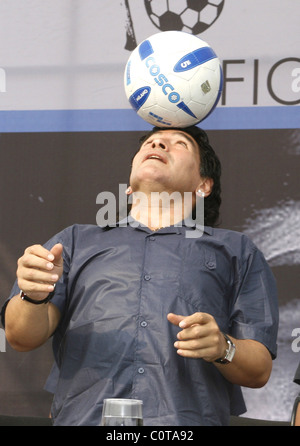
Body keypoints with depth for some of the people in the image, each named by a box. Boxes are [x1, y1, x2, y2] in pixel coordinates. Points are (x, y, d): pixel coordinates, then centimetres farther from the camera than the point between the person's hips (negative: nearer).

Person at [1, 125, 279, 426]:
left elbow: (260, 370, 14)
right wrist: (33, 297, -9)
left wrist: (223, 348, -7)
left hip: (188, 421, -1)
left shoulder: (237, 251, 23)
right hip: (84, 417, 1)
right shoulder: (75, 241, 25)